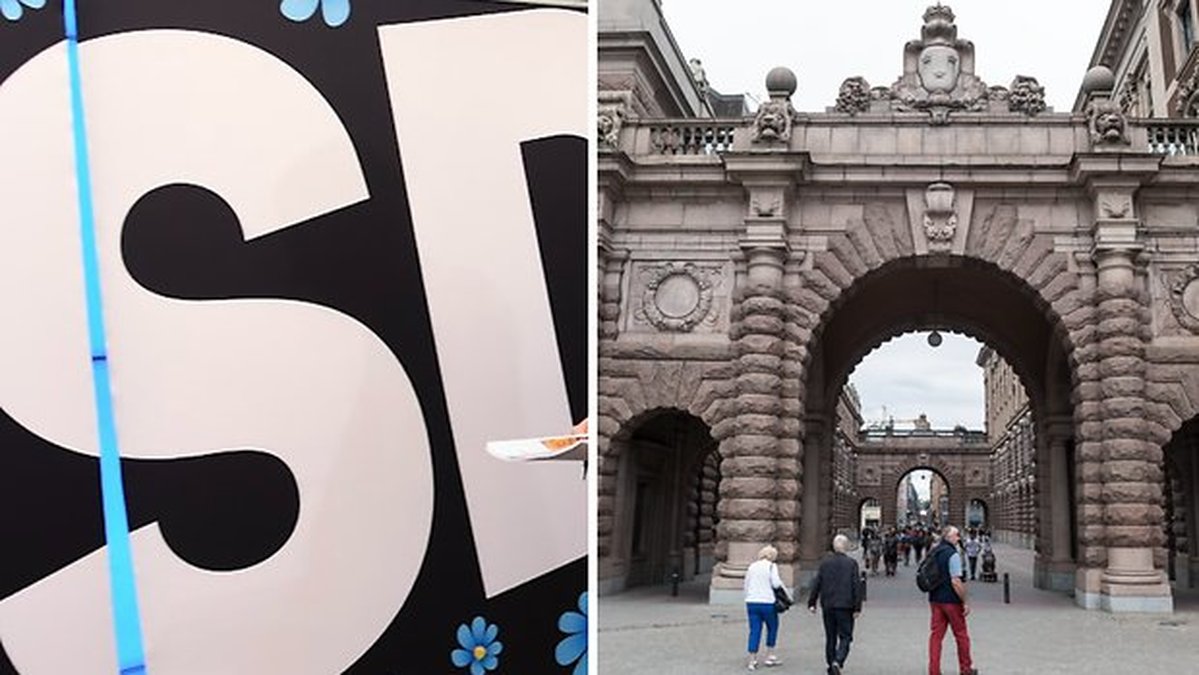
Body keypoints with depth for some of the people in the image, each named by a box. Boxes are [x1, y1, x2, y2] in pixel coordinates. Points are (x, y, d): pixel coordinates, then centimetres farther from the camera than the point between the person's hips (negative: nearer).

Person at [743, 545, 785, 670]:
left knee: (754, 631, 5)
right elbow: (776, 583, -12)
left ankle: (752, 660, 1)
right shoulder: (771, 566, -3)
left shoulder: (751, 566, 12)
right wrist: (785, 590, 5)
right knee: (772, 628, 16)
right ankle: (769, 656, 18)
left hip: (751, 602, 4)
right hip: (767, 602, -4)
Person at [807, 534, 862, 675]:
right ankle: (837, 662, -19)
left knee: (830, 637, 14)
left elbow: (816, 583, 2)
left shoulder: (825, 562, 2)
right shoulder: (851, 563, -5)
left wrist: (812, 603, 8)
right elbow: (857, 586, -7)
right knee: (845, 637, 2)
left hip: (828, 606, 3)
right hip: (845, 606, -3)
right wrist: (857, 608, -4)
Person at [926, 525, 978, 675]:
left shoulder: (932, 552, 9)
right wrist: (965, 602, -14)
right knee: (961, 635, 10)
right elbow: (956, 581, -21)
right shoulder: (953, 554, -17)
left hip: (934, 599, 7)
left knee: (936, 634, 7)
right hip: (951, 600, -7)